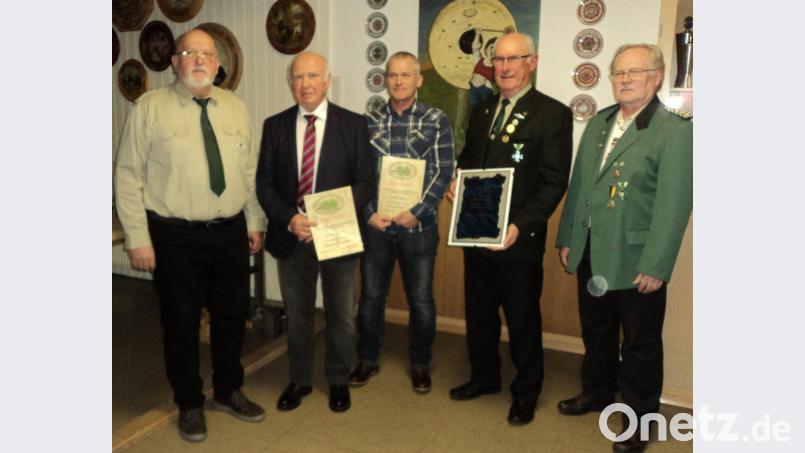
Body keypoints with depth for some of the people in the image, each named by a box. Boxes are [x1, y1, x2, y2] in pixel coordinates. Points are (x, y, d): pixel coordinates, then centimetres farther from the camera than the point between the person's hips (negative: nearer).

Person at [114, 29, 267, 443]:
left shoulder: (235, 107, 7)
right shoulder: (149, 107, -5)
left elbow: (250, 170, 11)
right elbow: (128, 176, -6)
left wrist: (255, 222, 10)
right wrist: (138, 237, -10)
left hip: (231, 233, 4)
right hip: (175, 236, -4)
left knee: (232, 316, 15)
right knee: (181, 323, 9)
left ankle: (228, 392, 37)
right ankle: (189, 404, 30)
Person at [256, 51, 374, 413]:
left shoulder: (353, 124, -2)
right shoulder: (274, 126, 4)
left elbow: (365, 181, -4)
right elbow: (265, 183, 2)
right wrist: (289, 219, -15)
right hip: (291, 235, 2)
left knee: (341, 315, 11)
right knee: (297, 314, 15)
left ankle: (339, 380, 32)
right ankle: (299, 380, 34)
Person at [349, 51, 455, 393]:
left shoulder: (437, 121, -1)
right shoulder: (369, 121, 5)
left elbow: (444, 173, -5)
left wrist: (416, 212, -13)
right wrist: (370, 213, -7)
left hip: (419, 225, -1)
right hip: (375, 224, 2)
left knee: (421, 299, 9)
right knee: (371, 296, 11)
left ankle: (420, 364, 28)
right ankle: (368, 360, 30)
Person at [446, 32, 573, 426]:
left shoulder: (553, 114, -9)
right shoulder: (481, 111, 12)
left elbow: (554, 182, -13)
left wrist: (521, 226, -24)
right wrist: (456, 183, -2)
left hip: (519, 238, -6)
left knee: (523, 319, 10)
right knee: (478, 312, 18)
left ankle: (526, 393, 30)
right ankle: (484, 377, 40)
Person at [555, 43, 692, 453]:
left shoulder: (674, 131, -12)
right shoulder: (597, 124, 9)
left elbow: (673, 205, -16)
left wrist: (655, 266, -18)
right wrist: (567, 238, 10)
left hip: (636, 261, -6)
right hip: (591, 254, 6)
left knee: (640, 345, 11)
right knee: (595, 332, 21)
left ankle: (639, 419, 29)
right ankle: (597, 392, 43)